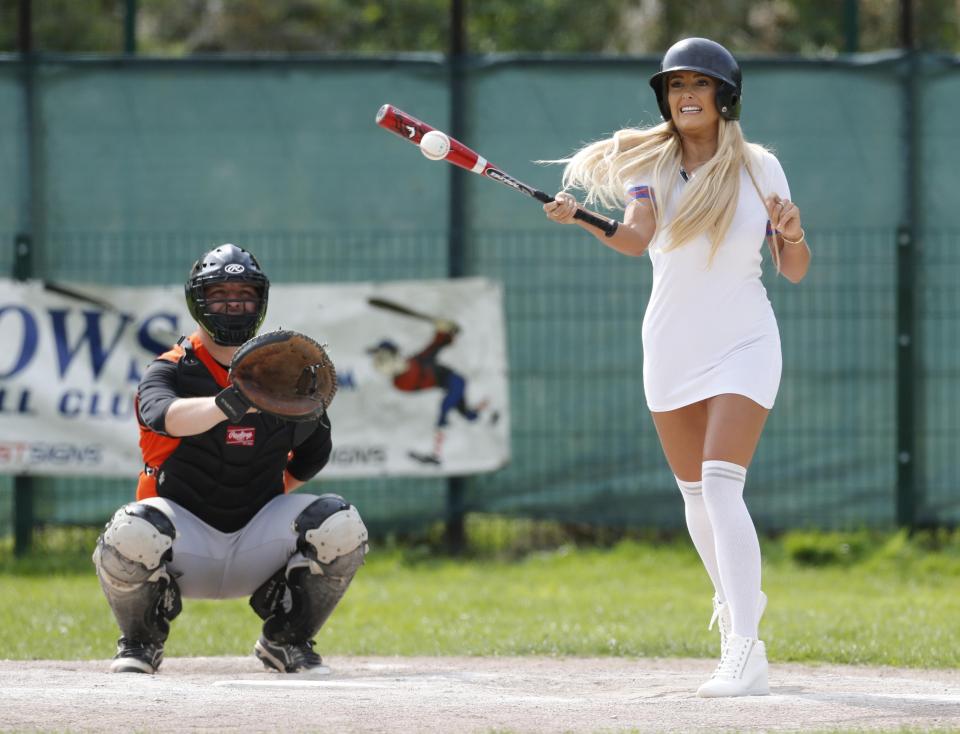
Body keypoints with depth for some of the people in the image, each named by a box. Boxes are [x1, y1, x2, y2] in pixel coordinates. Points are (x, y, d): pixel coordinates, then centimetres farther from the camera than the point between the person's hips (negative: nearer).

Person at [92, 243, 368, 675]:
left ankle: (286, 640, 4)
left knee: (340, 525, -22)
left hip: (259, 539, 3)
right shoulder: (170, 371, -6)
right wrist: (229, 403, -50)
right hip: (188, 535, -3)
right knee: (131, 533, -36)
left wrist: (271, 498, 11)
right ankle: (140, 644, -2)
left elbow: (313, 449, 22)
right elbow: (164, 415, -32)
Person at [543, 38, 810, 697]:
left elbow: (795, 271, 2)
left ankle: (747, 655, -25)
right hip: (671, 347, 3)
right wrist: (580, 218, -36)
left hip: (743, 345, -3)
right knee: (696, 495, 10)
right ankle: (738, 606, 36)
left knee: (720, 486, -19)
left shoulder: (759, 167, -1)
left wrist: (791, 235, -20)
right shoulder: (651, 162, 1)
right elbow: (636, 237, -18)